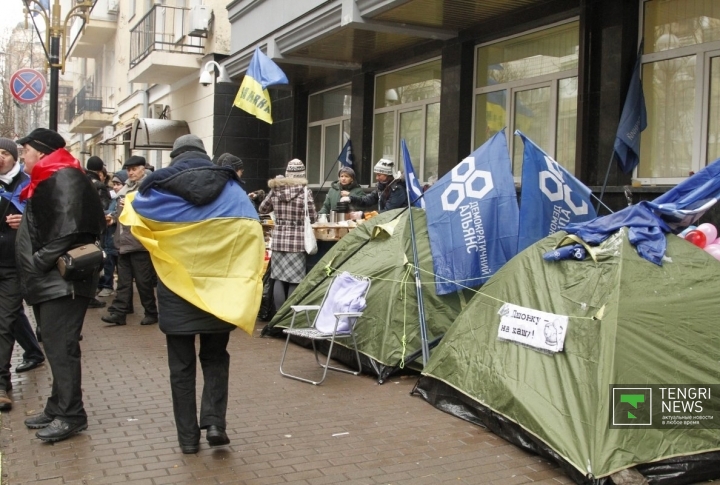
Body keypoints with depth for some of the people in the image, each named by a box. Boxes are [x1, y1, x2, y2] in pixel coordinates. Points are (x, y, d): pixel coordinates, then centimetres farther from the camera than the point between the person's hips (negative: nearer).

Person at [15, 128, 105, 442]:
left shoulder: (64, 177, -13)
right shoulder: (46, 181, 19)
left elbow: (69, 228, -24)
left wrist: (40, 262, -20)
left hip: (61, 280, -10)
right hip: (49, 280, 10)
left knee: (61, 349, -6)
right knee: (56, 348, 15)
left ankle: (71, 415, 2)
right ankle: (58, 408, 24)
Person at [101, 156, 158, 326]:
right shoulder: (125, 188, 18)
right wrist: (114, 217, 10)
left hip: (140, 242, -8)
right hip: (124, 241, 8)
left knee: (144, 280, 0)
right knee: (123, 279, 8)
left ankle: (151, 313, 12)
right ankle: (118, 312, 10)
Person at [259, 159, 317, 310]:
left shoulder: (276, 189, 4)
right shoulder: (305, 190, -6)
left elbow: (262, 209, 17)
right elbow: (312, 217, -2)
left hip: (278, 239, 3)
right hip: (297, 240, -3)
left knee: (279, 278, 8)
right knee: (294, 281, 2)